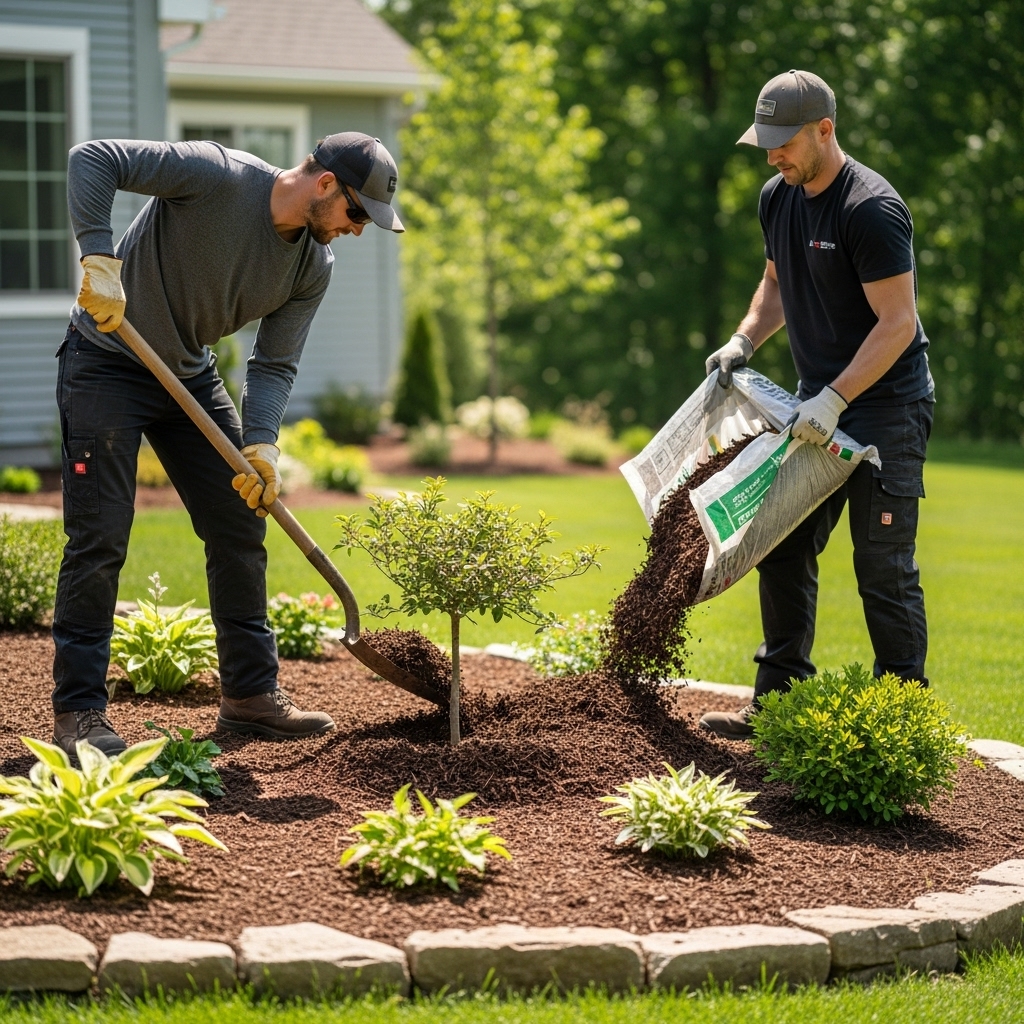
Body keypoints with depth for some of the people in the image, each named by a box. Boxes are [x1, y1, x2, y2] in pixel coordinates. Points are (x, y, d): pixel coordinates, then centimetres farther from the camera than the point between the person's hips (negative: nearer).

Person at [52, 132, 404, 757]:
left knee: (241, 528, 6)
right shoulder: (218, 176, -24)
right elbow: (94, 159, -27)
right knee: (100, 540, -10)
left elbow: (275, 365, -4)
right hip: (107, 368, -7)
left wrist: (261, 445, -21)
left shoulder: (314, 267, -5)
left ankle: (251, 694, 17)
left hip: (191, 376, 7)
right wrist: (101, 259, -38)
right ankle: (79, 711, -2)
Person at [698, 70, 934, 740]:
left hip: (887, 408, -8)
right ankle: (777, 701, 18)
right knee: (784, 553, 8)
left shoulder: (872, 209, -20)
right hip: (819, 406, 8)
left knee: (884, 569, -5)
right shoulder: (778, 199, 7)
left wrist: (834, 400, -24)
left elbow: (897, 324, -21)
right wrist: (743, 341, 6)